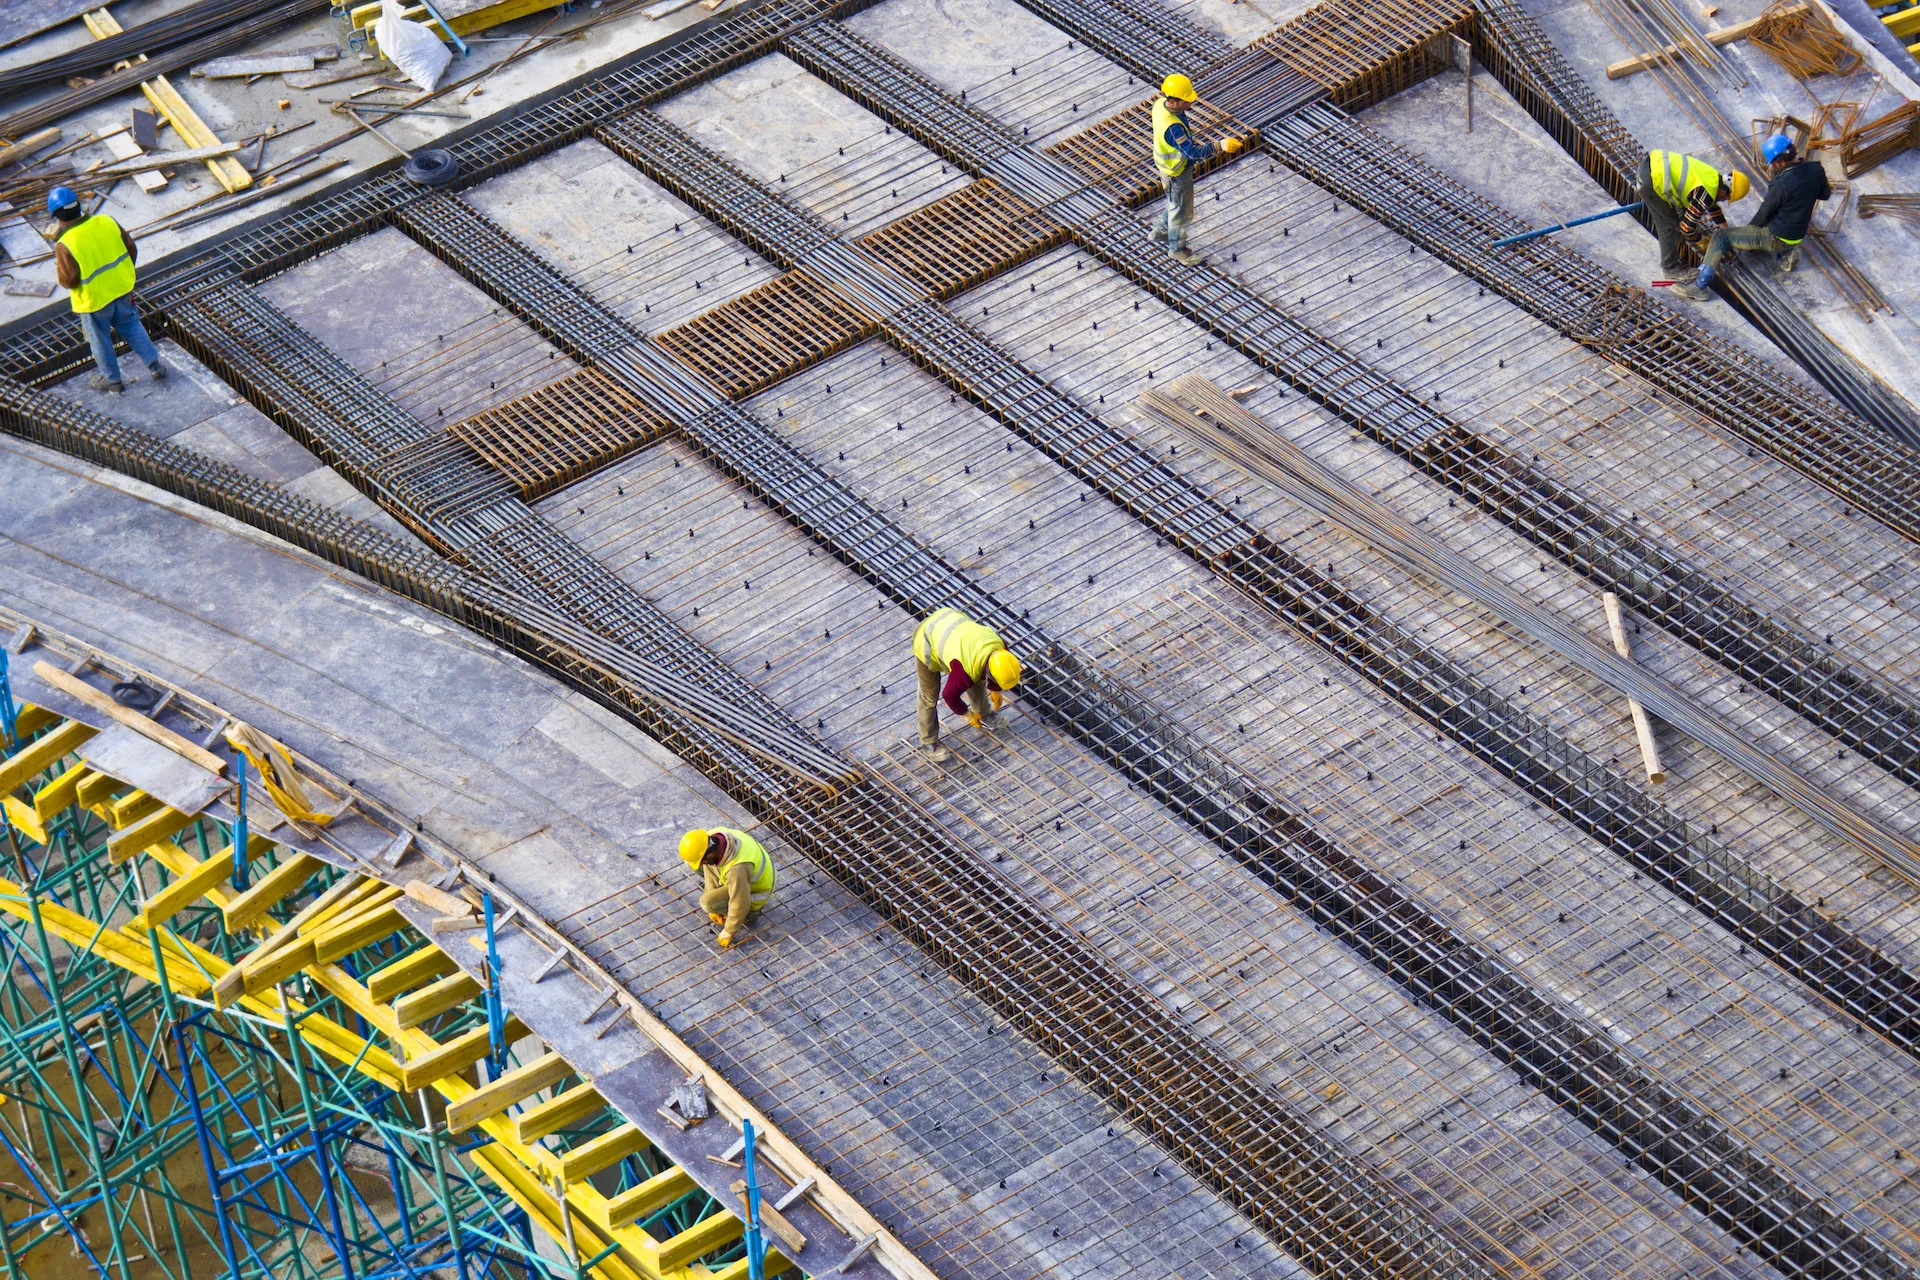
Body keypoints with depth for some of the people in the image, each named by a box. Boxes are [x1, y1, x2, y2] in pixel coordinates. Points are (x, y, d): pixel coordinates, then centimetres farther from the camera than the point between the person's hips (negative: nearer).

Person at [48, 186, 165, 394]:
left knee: (100, 340, 19)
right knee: (131, 326, 26)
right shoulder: (106, 222, -12)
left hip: (94, 300, -4)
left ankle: (111, 380, 36)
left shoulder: (65, 246, -27)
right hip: (122, 289, 4)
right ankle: (154, 365, 30)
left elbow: (69, 280, -22)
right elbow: (131, 249, -3)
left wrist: (59, 268, -1)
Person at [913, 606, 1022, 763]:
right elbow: (949, 695, -21)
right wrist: (968, 716, -4)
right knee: (929, 696, 3)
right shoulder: (964, 673, -39)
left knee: (977, 681, 17)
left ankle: (983, 714, 42)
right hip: (927, 643, -7)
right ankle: (929, 742, 20)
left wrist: (995, 692, 18)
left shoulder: (1000, 647, -20)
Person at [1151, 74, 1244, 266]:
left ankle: (1161, 230, 54)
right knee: (1181, 210, 15)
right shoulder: (1172, 127, -43)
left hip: (1167, 163, 9)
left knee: (1175, 202, 32)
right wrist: (1220, 145, -48)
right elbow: (1193, 152, -42)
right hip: (1176, 173, -9)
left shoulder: (1160, 104, -15)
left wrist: (1192, 142, 14)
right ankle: (1177, 249, 36)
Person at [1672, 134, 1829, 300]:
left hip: (1776, 238, -8)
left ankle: (1700, 285, -9)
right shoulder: (1816, 170, -10)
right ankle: (1784, 253, 13)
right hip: (1797, 235, 8)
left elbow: (1763, 216, -15)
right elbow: (1826, 194, 11)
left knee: (1720, 236, -3)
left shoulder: (1782, 185, -29)